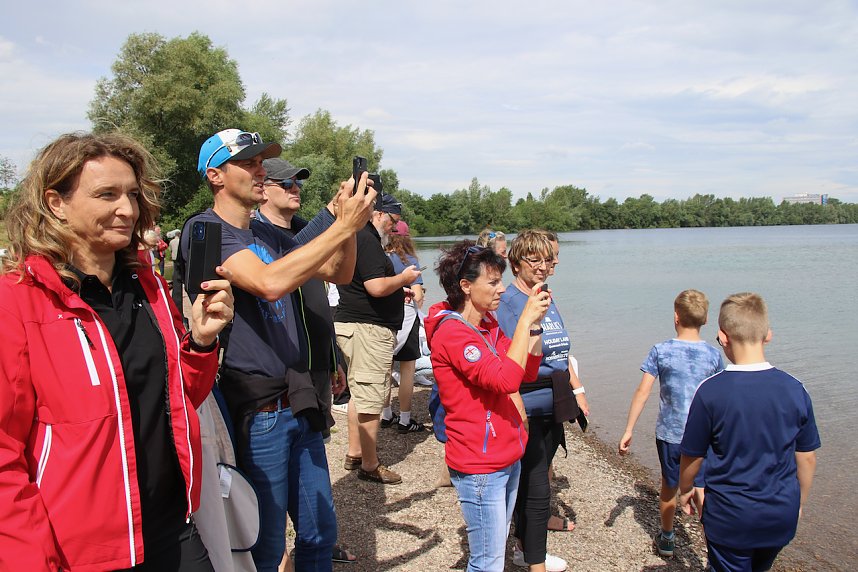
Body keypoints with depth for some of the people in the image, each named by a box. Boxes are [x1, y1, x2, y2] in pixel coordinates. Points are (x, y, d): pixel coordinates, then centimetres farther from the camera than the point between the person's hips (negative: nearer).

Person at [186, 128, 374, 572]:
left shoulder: (268, 233, 13)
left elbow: (339, 273, 12)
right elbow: (269, 282, -28)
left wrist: (345, 220, -5)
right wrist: (343, 225, -26)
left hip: (298, 402, 7)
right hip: (256, 411, -7)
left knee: (320, 533, 18)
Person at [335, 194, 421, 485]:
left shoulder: (353, 237, 17)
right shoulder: (367, 241, -16)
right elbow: (377, 287, -24)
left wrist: (397, 291, 22)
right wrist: (404, 278, -7)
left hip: (350, 322, 11)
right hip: (368, 329, -11)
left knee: (360, 393, 19)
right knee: (371, 398, -3)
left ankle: (354, 453, 29)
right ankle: (370, 465, 6)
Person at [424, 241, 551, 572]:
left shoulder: (488, 324, 8)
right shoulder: (452, 332, -19)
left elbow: (528, 371, 9)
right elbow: (504, 379, -30)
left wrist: (535, 321, -3)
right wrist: (525, 320, -24)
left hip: (507, 456, 9)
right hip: (479, 467, -9)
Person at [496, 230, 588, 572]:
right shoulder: (506, 302, -13)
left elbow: (561, 352, 19)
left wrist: (577, 390, 18)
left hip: (552, 407, 8)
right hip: (527, 410, -8)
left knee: (531, 482, 19)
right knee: (536, 490, -1)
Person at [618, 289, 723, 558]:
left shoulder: (660, 351, -8)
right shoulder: (714, 355, -3)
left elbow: (642, 392, -10)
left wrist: (628, 431, -4)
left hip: (669, 433, 0)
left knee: (669, 486, 19)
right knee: (703, 494, 7)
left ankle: (666, 538, 37)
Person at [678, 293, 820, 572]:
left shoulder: (710, 391, -20)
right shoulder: (794, 389, -10)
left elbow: (692, 456, -10)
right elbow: (806, 458, 1)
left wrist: (685, 489, 10)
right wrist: (799, 502, 17)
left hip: (731, 517, -4)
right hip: (782, 517, 4)